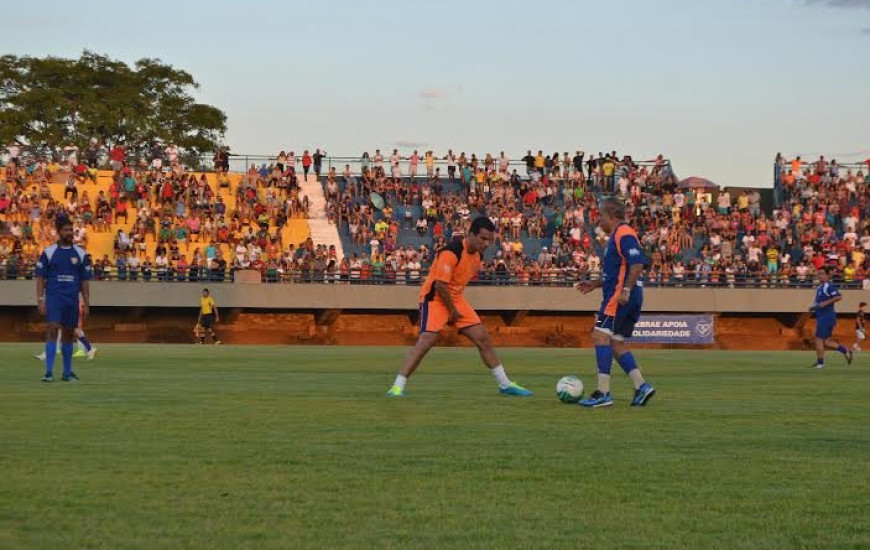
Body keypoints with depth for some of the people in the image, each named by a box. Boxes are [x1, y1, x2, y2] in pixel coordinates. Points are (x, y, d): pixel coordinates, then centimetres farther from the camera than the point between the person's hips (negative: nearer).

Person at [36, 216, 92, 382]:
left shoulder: (81, 254, 7)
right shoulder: (48, 253, 1)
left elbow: (84, 281, 10)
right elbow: (40, 278, 2)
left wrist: (86, 304, 4)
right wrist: (40, 301, -6)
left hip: (72, 300, 3)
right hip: (53, 298, -3)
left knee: (68, 334, 9)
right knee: (52, 330, -14)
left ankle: (67, 372, 19)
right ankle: (49, 372, -17)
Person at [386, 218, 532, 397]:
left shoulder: (477, 254, 4)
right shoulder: (451, 252, -25)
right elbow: (440, 285, -25)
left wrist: (456, 308, 12)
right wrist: (452, 311, -16)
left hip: (455, 300, 8)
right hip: (435, 299, -8)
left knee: (483, 339, 6)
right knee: (427, 340, -23)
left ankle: (505, 384, 17)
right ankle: (397, 386, -21)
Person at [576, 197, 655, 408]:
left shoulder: (624, 234, -11)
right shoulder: (616, 236, 22)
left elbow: (637, 264, -22)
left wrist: (625, 290, -26)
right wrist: (594, 284, 23)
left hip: (620, 297, -11)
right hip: (624, 297, 11)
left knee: (600, 335, -13)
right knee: (617, 343, 11)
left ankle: (603, 393, -16)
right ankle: (641, 386, 6)